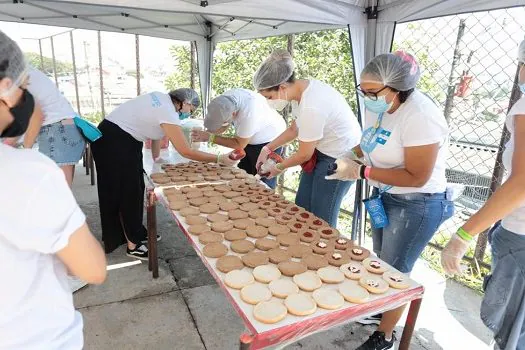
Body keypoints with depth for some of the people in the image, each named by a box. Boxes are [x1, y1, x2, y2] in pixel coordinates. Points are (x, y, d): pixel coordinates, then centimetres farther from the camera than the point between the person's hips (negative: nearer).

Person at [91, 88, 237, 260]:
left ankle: (137, 233, 27)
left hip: (123, 140, 9)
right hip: (114, 144, -9)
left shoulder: (162, 98, 3)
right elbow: (186, 152, -23)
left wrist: (156, 157, 19)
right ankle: (132, 246, 10)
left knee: (134, 189, 14)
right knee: (126, 193, -1)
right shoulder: (168, 114, -24)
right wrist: (219, 159, -16)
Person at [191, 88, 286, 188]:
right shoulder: (226, 98, -20)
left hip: (268, 141, -7)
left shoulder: (249, 112, -40)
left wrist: (210, 137, -26)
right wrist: (204, 134, -21)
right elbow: (223, 126, -4)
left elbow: (239, 144, -25)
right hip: (248, 140, 7)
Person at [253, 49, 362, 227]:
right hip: (322, 151, 9)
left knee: (321, 218, 0)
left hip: (340, 158, -9)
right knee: (301, 208, 15)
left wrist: (280, 167, -1)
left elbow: (304, 154, -19)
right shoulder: (301, 87, -6)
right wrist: (268, 149, 4)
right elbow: (294, 129, 9)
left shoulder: (311, 108, -32)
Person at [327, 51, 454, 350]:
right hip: (385, 196, 9)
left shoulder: (420, 116, -28)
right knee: (383, 264, 24)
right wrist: (353, 156, -7)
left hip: (417, 206, -8)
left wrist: (362, 172, -27)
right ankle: (381, 310, 49)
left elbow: (416, 177, -28)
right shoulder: (378, 106, -3)